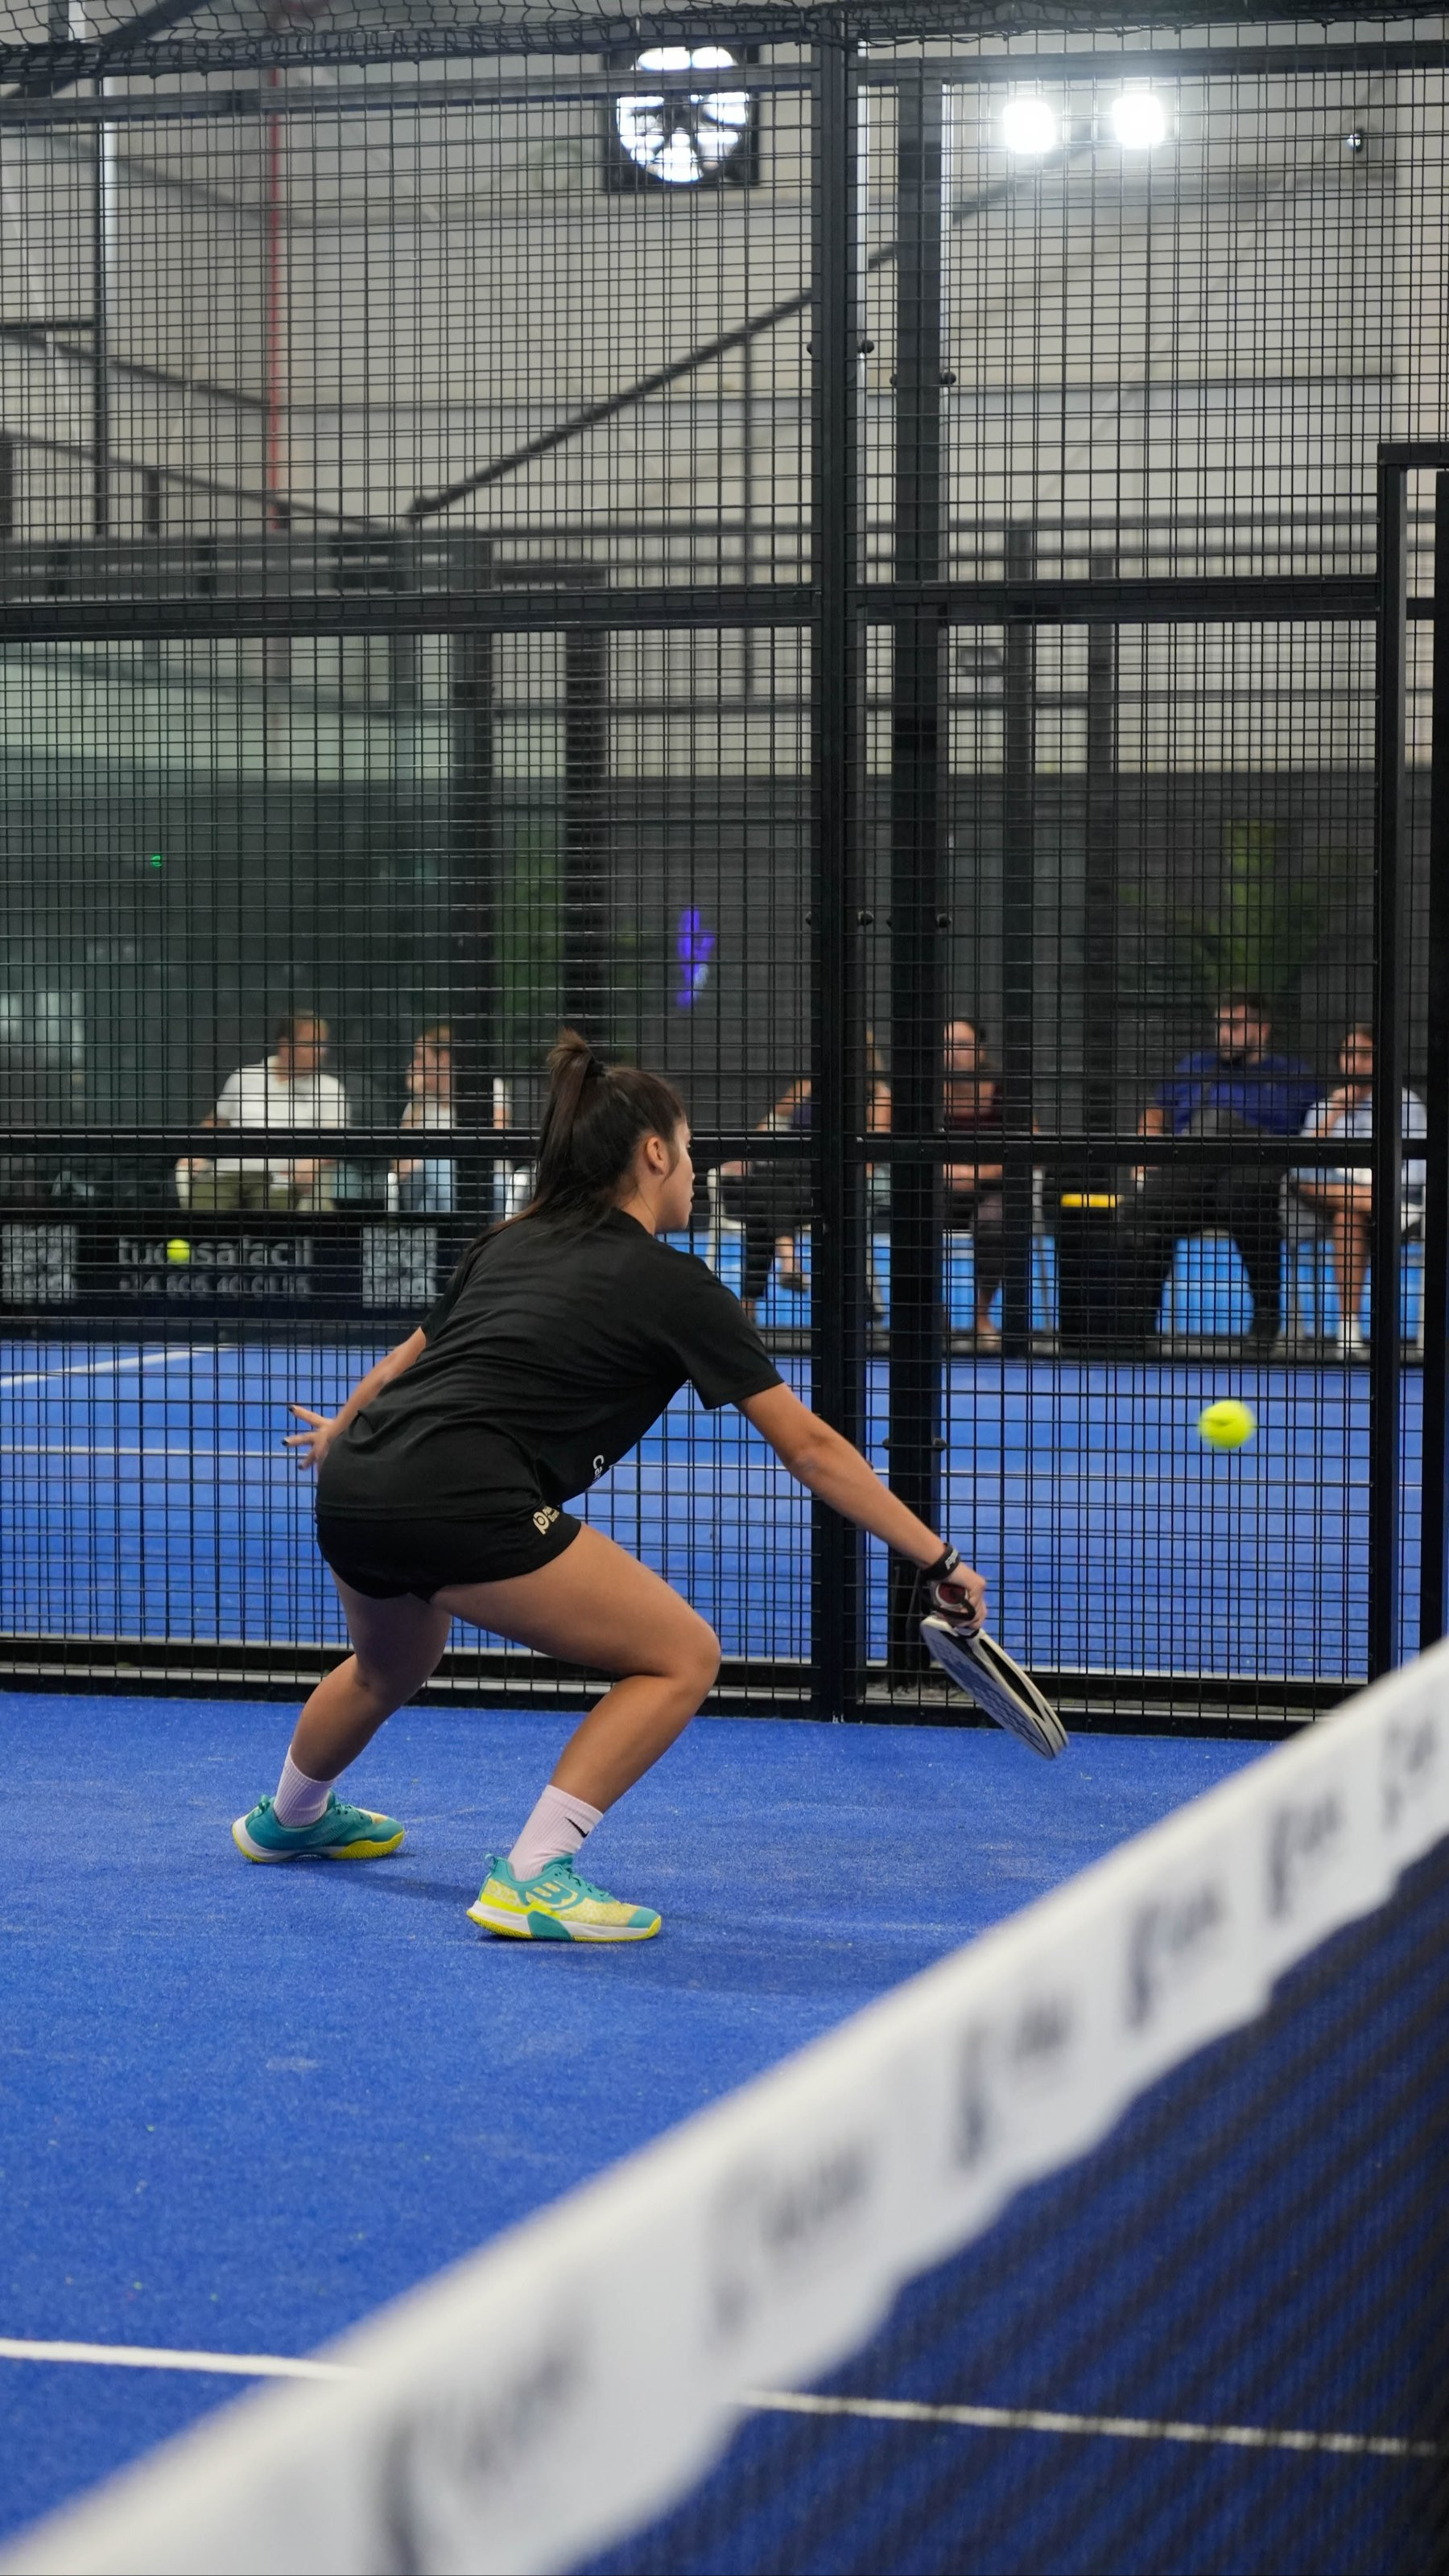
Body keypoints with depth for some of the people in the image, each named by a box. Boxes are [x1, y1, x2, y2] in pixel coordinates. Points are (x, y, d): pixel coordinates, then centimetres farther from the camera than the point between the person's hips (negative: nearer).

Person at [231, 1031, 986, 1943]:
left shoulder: (510, 1244, 21)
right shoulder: (673, 1285, 3)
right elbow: (810, 1448, 3)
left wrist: (342, 1430, 58)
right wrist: (939, 1561, 7)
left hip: (351, 1491, 8)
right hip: (459, 1500, -8)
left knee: (393, 1665, 38)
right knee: (682, 1658, 2)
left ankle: (289, 1818, 63)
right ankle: (530, 1881, -3)